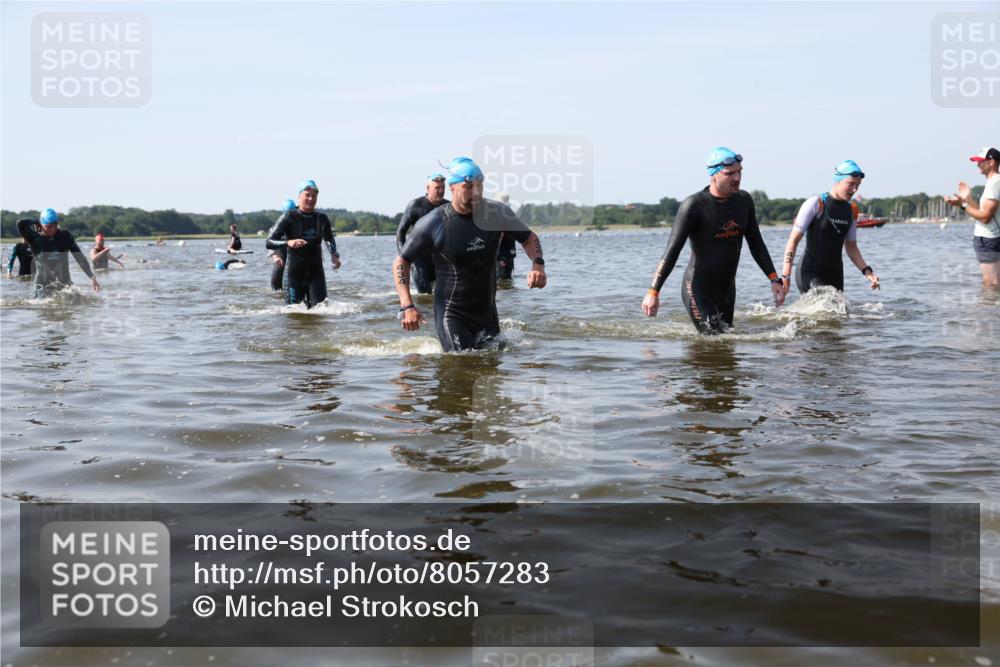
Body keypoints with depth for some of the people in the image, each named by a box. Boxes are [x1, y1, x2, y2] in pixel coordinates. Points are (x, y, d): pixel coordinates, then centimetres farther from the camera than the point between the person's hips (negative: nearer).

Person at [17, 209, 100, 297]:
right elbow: (21, 224, -20)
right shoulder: (35, 239, -4)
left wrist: (92, 277, -7)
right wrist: (37, 222, -1)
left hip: (64, 286, 1)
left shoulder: (65, 236, 1)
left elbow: (79, 257, 0)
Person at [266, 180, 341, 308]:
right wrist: (288, 243, -30)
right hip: (294, 273, -2)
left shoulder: (322, 218, 6)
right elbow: (269, 243, -12)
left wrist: (334, 255, 7)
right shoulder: (289, 217, -5)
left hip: (316, 272, 2)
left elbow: (329, 238, 25)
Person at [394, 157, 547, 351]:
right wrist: (407, 306, -16)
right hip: (451, 313, -4)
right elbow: (401, 263, -4)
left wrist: (538, 264, -10)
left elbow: (529, 237, 12)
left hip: (487, 311, 4)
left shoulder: (497, 213, -4)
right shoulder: (432, 224, -12)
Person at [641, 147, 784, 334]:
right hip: (698, 289, -7)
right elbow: (672, 250, -16)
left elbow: (756, 243, 14)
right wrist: (653, 291, -22)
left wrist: (774, 279, 7)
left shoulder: (744, 200, 3)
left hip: (727, 289, 7)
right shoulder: (694, 206, -16)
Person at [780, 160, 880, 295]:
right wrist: (785, 276, -16)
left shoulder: (852, 210, 10)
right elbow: (793, 240, -9)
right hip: (810, 274, -7)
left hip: (835, 274, 7)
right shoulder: (815, 204, -9)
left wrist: (866, 271, 4)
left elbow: (851, 247, 19)